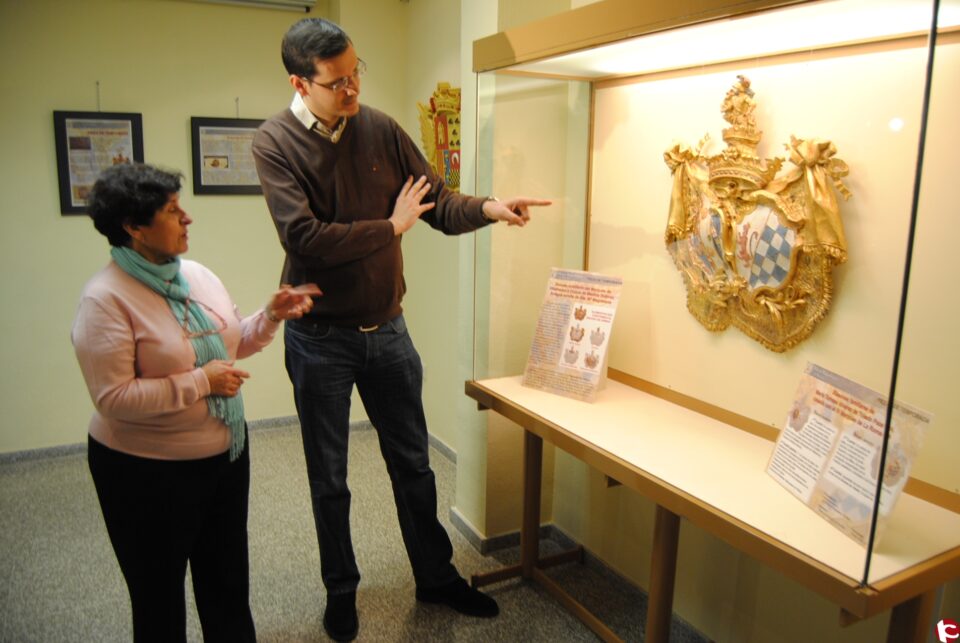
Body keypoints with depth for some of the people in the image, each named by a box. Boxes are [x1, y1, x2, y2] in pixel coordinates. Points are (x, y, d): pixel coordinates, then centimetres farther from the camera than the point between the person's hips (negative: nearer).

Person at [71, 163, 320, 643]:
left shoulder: (197, 275, 1)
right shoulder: (106, 299, -20)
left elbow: (232, 343, 12)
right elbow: (113, 398, -24)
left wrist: (272, 315, -5)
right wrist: (202, 382, -24)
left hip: (227, 454, 6)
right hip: (147, 472, -6)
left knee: (228, 582, 23)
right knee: (159, 594, 16)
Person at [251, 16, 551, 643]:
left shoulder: (380, 129, -2)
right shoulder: (275, 143, -13)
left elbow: (440, 202, 1)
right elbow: (306, 237, -25)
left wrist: (488, 207, -19)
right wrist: (393, 226, -16)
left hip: (386, 327, 3)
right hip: (320, 337, -3)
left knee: (413, 462, 16)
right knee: (329, 479, 14)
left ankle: (437, 576, 36)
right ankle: (341, 591, 36)